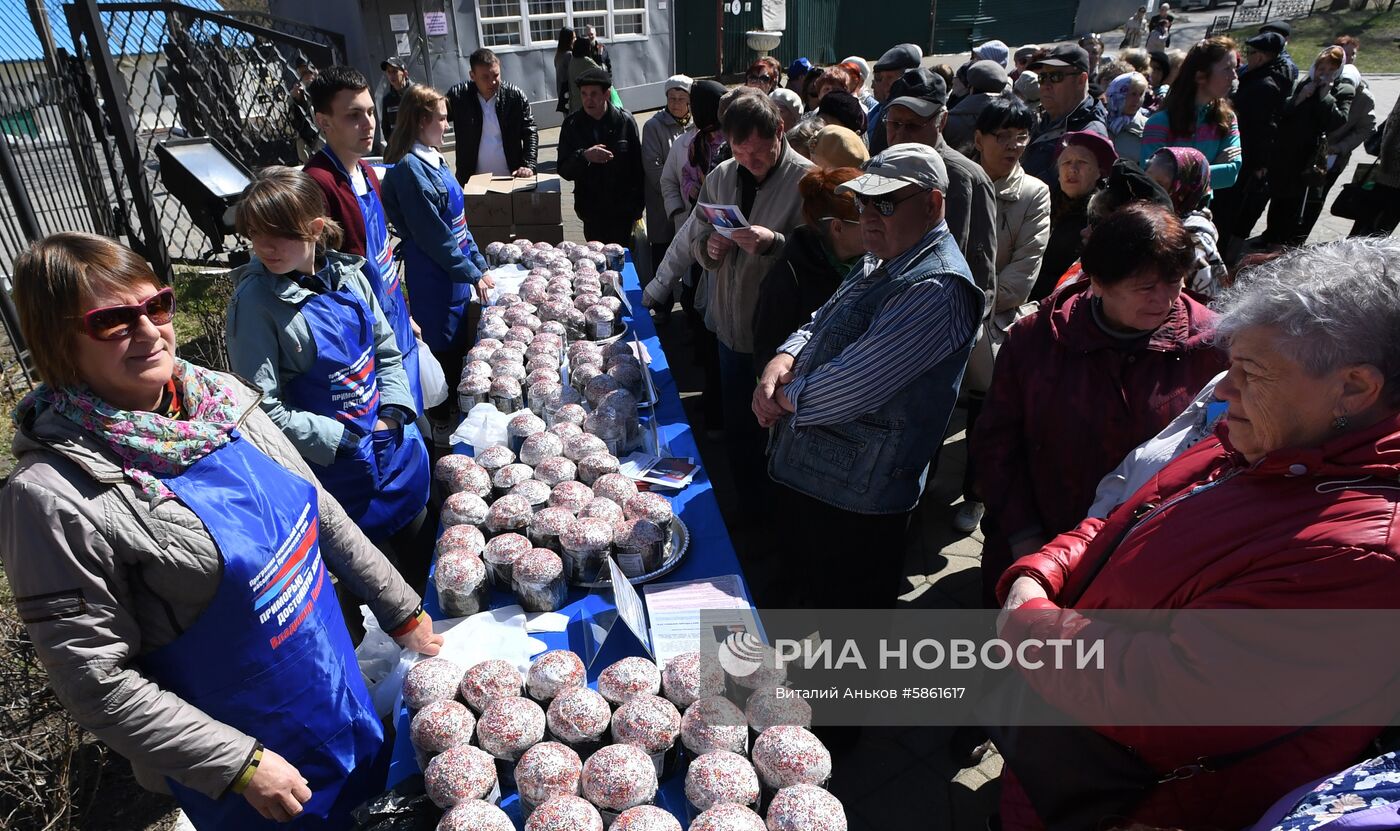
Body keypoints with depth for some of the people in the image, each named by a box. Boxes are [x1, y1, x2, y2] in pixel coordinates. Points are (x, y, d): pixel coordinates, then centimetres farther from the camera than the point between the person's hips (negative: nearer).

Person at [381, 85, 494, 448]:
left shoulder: (433, 159, 9)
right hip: (433, 276, -9)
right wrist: (472, 274, -15)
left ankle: (452, 412, 35)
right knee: (442, 347, 4)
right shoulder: (410, 167, -19)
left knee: (458, 347, 18)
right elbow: (432, 235, -21)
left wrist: (479, 264, 10)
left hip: (456, 271, 9)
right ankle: (440, 426, 20)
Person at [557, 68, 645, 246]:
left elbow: (638, 164, 1)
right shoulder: (572, 125, 2)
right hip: (592, 212, 2)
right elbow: (564, 170, 0)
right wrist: (584, 156, -21)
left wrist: (638, 207, -1)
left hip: (624, 212, -1)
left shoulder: (625, 120, -2)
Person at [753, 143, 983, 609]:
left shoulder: (935, 289, -25)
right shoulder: (880, 261, 8)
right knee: (808, 592, 29)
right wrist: (782, 361, -8)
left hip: (853, 503, -9)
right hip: (804, 474, 9)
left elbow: (848, 390, -30)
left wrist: (782, 396, -12)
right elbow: (819, 325, 14)